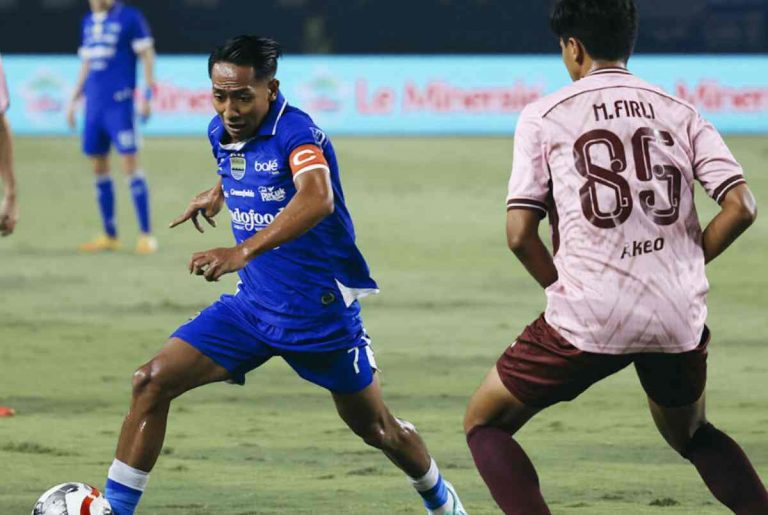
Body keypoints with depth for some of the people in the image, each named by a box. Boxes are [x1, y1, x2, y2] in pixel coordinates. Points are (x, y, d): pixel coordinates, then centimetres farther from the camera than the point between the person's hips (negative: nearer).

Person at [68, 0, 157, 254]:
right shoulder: (88, 22, 16)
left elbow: (147, 55, -6)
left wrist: (147, 95, -13)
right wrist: (74, 100, 23)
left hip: (119, 101, -7)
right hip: (94, 103, 7)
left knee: (129, 163, -10)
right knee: (99, 167, 7)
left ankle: (146, 235, -8)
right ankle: (109, 236, 15)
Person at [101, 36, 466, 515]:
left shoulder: (296, 133, -23)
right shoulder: (221, 133, 0)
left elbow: (318, 198, -45)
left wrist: (244, 251, -54)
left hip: (321, 310, -6)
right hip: (253, 306, 6)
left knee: (376, 429, 11)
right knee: (152, 382, -12)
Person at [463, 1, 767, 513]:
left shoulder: (544, 116, 2)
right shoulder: (680, 113, 10)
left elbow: (520, 234, -4)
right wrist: (683, 268, 12)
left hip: (588, 318, -4)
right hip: (680, 318, 4)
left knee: (484, 423, 14)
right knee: (691, 433, 31)